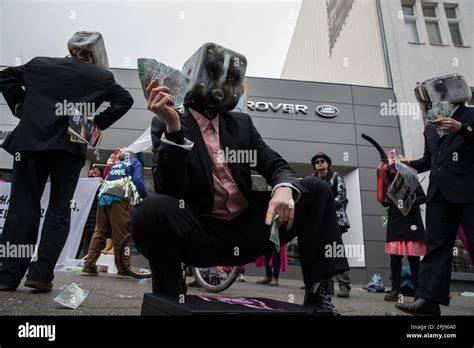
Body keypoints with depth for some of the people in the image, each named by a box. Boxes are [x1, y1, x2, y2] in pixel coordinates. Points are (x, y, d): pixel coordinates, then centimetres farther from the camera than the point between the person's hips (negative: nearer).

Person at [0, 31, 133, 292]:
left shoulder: (40, 64, 14)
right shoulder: (101, 77, 5)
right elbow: (125, 100, 1)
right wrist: (98, 123, 1)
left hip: (31, 143, 2)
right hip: (69, 147, -2)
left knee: (22, 207, 5)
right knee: (59, 210, 4)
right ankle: (41, 274, 0)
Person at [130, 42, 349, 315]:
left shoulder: (242, 123, 10)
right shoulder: (166, 125, -2)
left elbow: (276, 166, 3)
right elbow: (171, 191, -14)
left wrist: (284, 188, -21)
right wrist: (173, 127, -25)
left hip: (247, 230, 4)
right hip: (203, 235, -3)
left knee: (316, 191, -8)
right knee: (153, 209, -33)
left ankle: (318, 295, -6)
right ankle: (171, 299, -7)